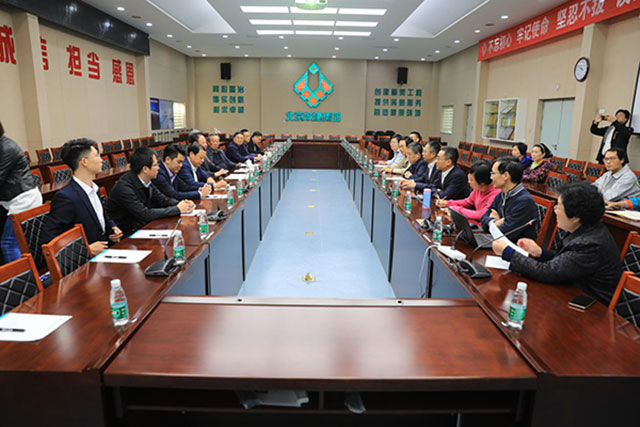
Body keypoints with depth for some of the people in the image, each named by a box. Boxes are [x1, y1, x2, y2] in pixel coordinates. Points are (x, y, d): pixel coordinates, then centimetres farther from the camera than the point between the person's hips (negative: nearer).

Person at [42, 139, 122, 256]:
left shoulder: (94, 189, 10)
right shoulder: (65, 197, -17)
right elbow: (49, 239, -17)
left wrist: (112, 228, 6)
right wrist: (87, 249, -19)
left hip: (104, 250, 8)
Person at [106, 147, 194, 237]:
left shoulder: (146, 180, -2)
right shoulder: (124, 186, -24)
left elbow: (162, 199, 8)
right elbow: (145, 214, -27)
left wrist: (181, 203, -12)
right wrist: (177, 209, -23)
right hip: (125, 235, -7)